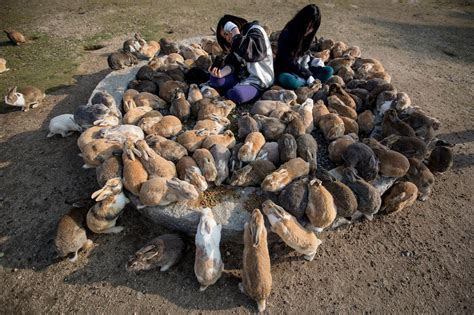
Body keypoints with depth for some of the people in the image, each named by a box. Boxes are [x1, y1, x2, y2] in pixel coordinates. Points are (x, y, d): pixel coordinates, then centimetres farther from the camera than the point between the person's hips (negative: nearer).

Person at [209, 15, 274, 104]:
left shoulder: (256, 31, -11)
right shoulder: (238, 41, 14)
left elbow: (248, 52, -32)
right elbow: (233, 63, 4)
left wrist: (235, 33, -19)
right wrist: (221, 73, -16)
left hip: (258, 80, -7)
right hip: (241, 76, 7)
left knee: (235, 94, -32)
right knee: (215, 80, -6)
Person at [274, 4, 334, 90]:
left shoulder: (308, 35, 3)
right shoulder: (286, 34, -18)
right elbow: (289, 61, -21)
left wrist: (312, 60, -5)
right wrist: (307, 75, -24)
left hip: (303, 69, 6)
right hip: (286, 71, -6)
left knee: (329, 71, -10)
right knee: (287, 80, -42)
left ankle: (304, 83, -24)